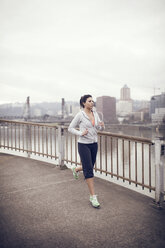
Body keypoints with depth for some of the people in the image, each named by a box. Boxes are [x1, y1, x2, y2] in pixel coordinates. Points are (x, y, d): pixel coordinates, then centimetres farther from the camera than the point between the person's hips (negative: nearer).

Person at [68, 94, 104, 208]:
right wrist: (80, 133, -18)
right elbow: (70, 128, -3)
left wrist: (102, 125, -12)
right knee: (89, 170, -5)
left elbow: (100, 128, 11)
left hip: (94, 144, 6)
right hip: (84, 144, -6)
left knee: (89, 167, 18)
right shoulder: (80, 115, -9)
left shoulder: (95, 113, 6)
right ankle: (93, 196, 5)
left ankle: (75, 169, 51)